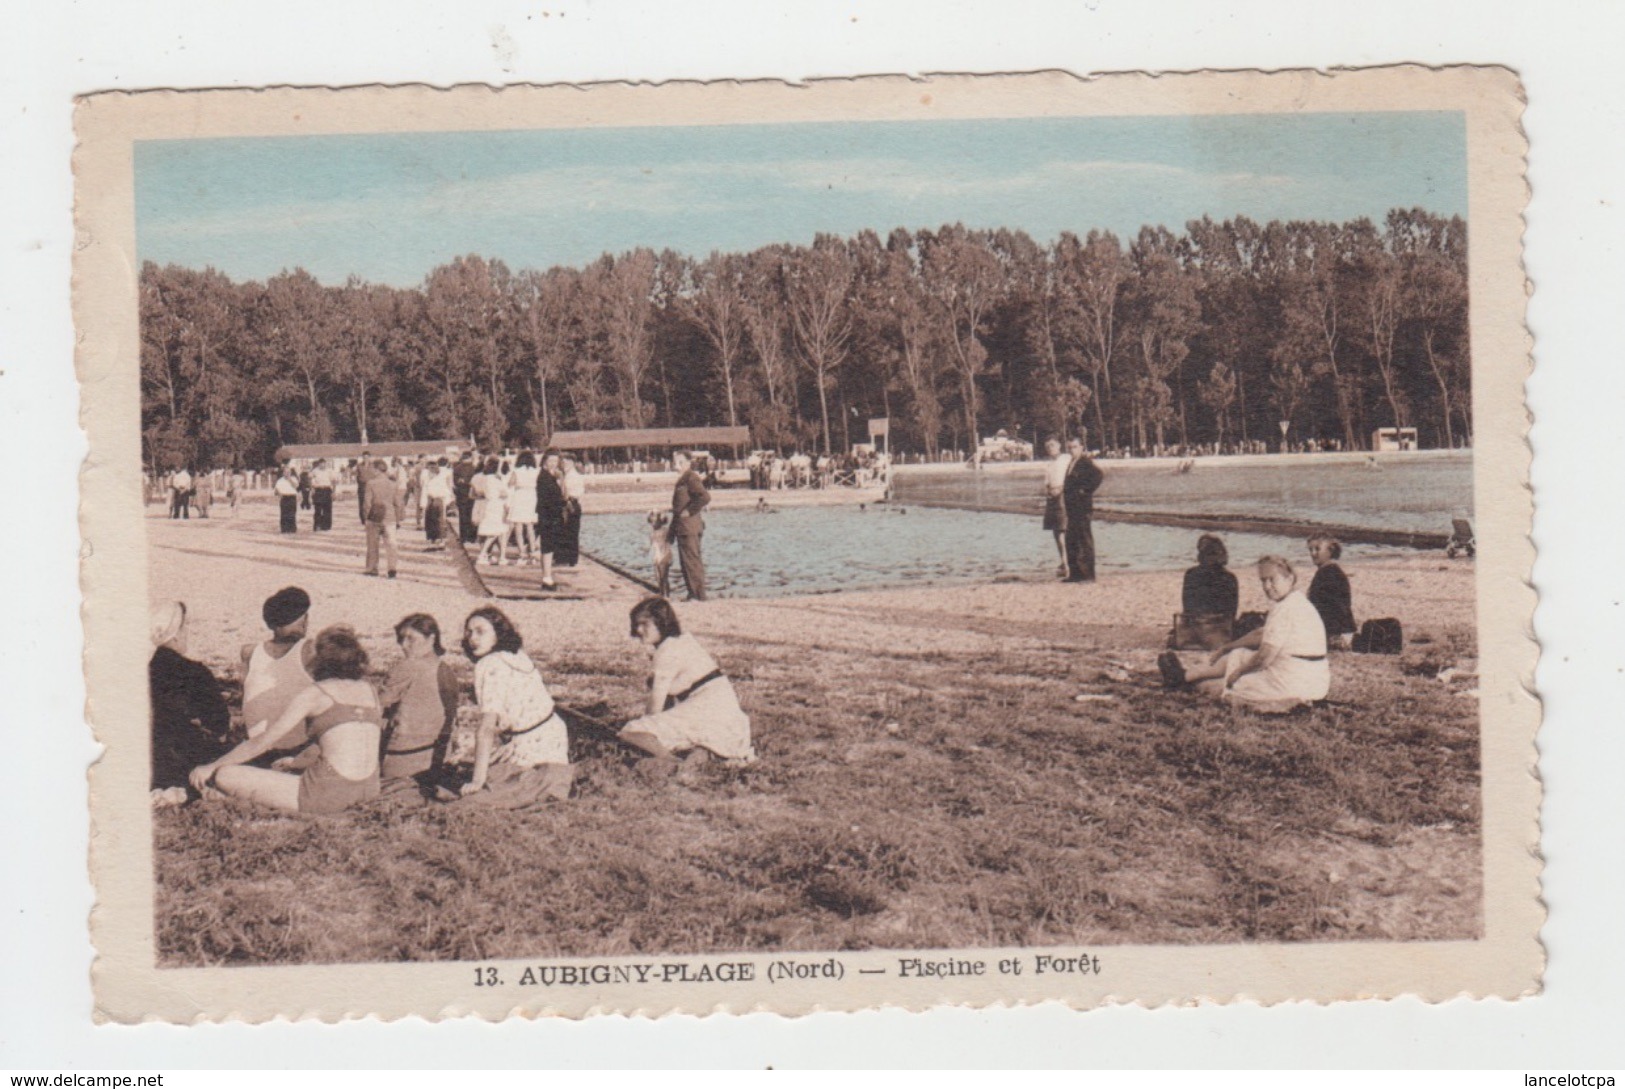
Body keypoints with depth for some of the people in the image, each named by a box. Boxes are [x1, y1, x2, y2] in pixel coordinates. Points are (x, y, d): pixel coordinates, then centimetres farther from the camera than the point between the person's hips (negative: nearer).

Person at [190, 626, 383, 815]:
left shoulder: (314, 694, 0)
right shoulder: (369, 690, 16)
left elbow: (261, 743, 2)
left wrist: (211, 767, 13)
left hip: (330, 794, -7)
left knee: (225, 776, -4)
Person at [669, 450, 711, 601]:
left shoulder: (691, 478, -13)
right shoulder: (682, 480, 17)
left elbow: (705, 497, -27)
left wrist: (689, 511, -19)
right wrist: (672, 530, 23)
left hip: (689, 525, -10)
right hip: (682, 528, 10)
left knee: (692, 561, -8)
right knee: (686, 562, 13)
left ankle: (699, 596, -5)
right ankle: (693, 594, 18)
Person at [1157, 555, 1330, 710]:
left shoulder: (1286, 609, -22)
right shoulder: (1295, 603, 12)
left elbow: (1264, 657, -22)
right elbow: (1261, 634, 23)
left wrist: (1238, 672, -4)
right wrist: (1225, 648, 29)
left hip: (1295, 685, -10)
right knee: (1238, 656, 23)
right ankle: (1185, 676, 34)